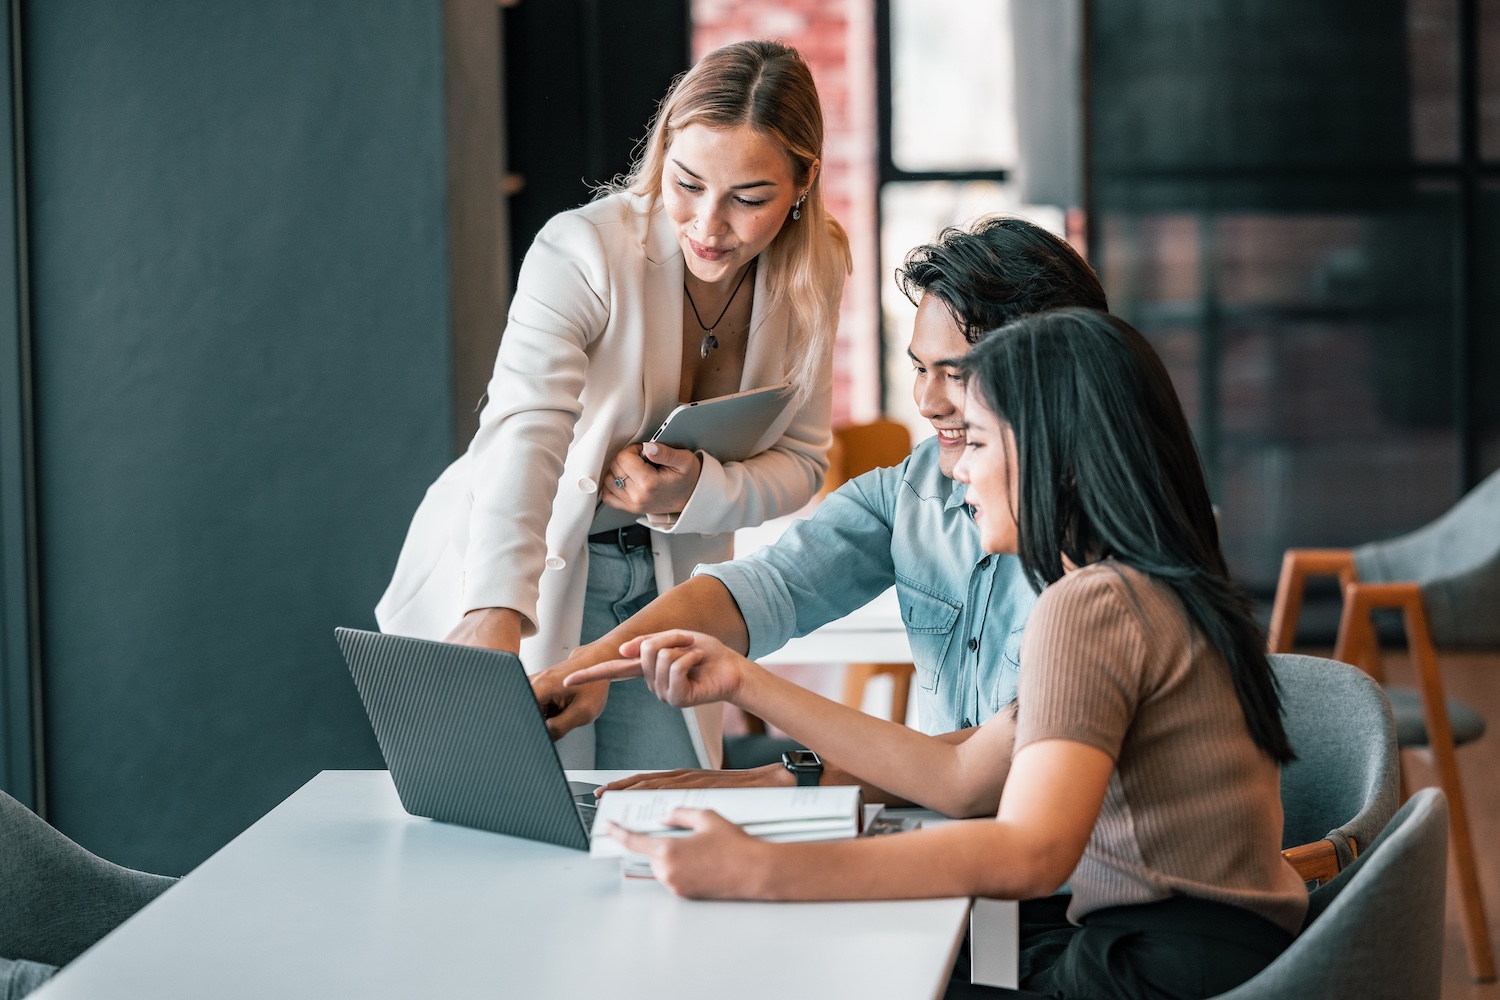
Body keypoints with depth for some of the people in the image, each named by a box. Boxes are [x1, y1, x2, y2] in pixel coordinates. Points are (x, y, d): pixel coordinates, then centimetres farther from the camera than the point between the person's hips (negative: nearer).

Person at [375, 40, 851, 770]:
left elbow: (799, 462, -2)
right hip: (521, 573, -4)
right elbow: (522, 434, -40)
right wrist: (495, 614, -57)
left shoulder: (813, 274, -9)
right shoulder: (582, 252, -26)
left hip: (664, 585, 4)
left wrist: (696, 488, -26)